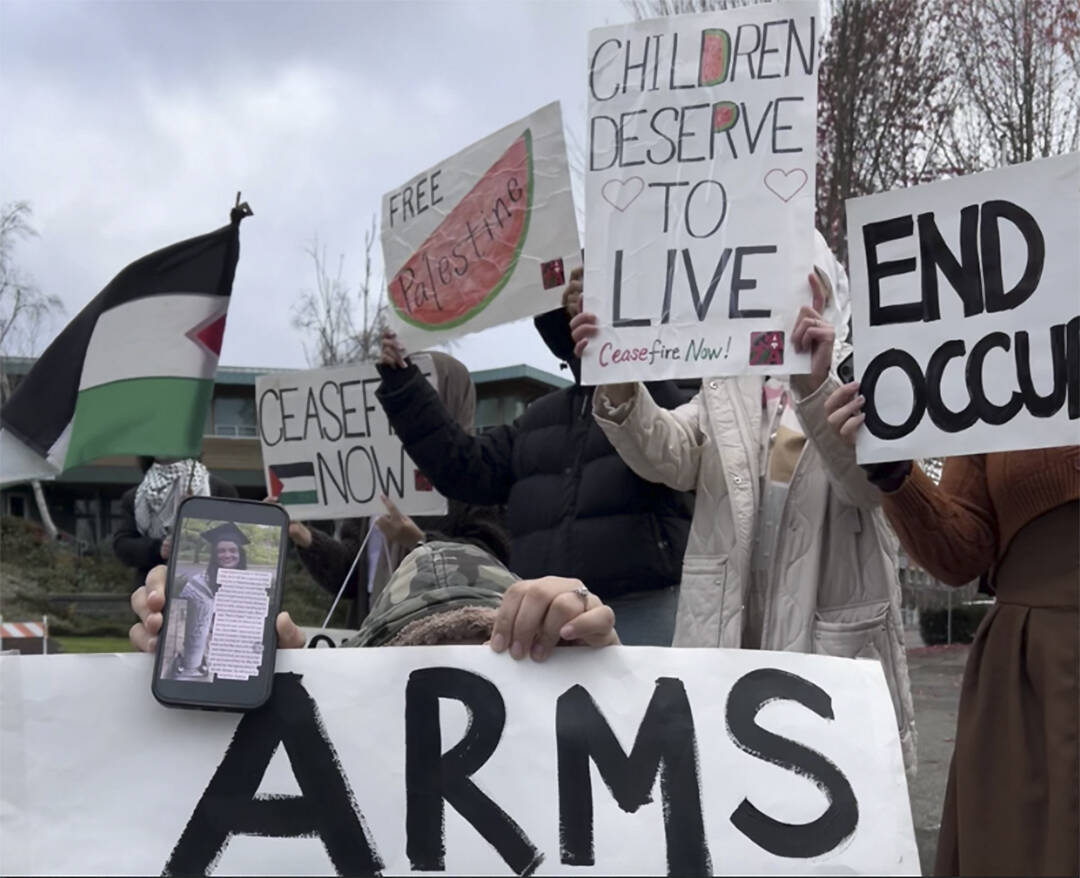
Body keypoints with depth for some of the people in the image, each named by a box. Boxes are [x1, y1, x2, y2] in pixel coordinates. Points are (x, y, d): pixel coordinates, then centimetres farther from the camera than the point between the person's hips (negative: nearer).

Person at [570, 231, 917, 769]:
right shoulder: (724, 384, 14)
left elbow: (871, 481, -15)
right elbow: (669, 457, -5)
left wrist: (817, 388, -32)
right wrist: (620, 393, -25)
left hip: (832, 634, -3)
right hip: (729, 632, 3)